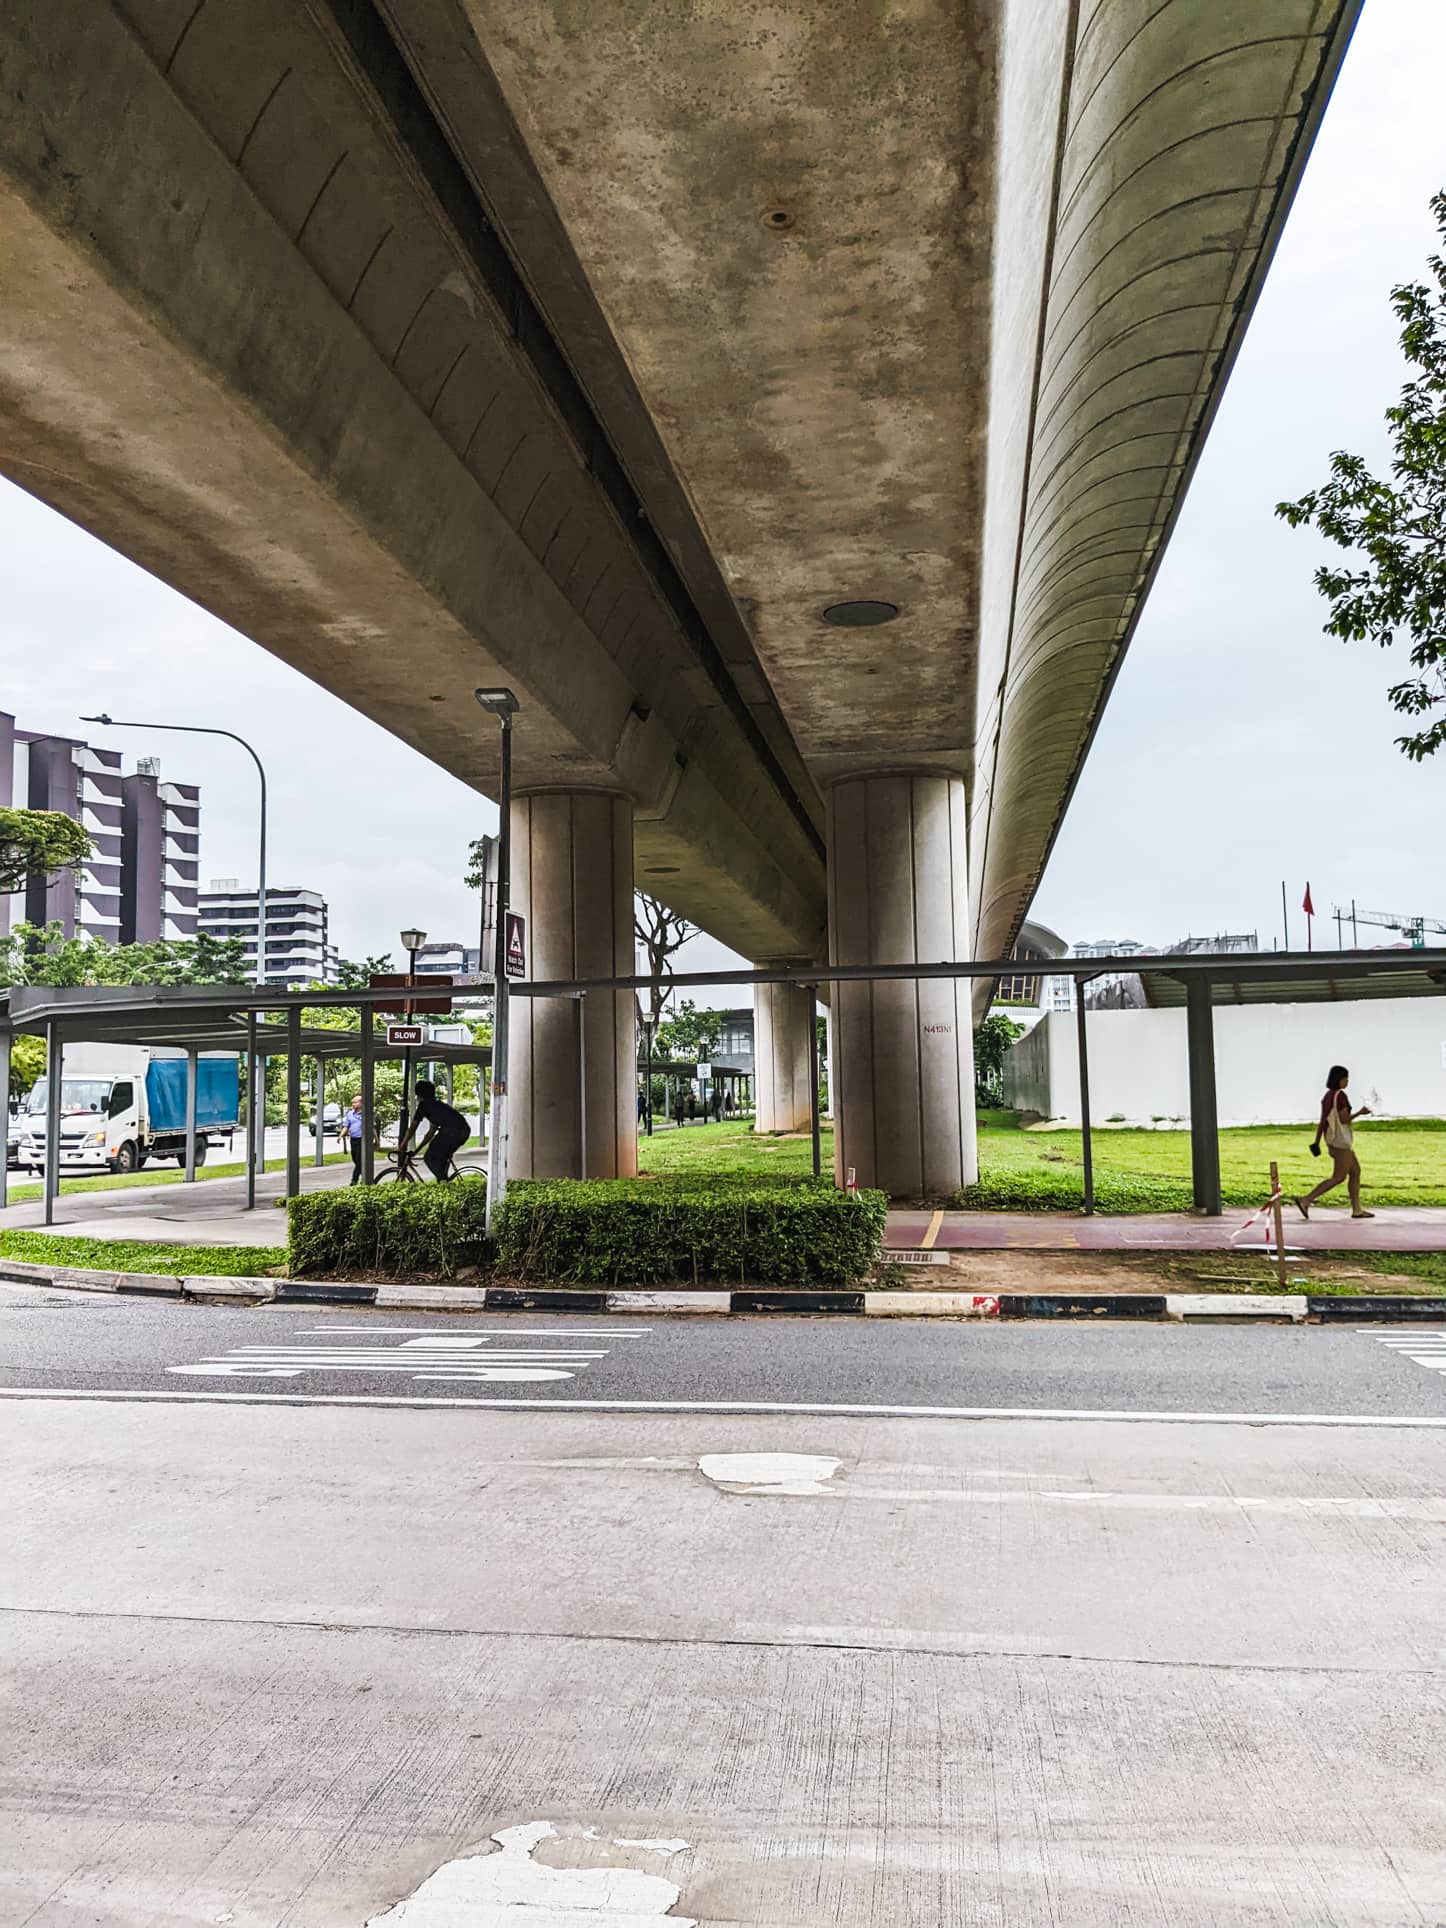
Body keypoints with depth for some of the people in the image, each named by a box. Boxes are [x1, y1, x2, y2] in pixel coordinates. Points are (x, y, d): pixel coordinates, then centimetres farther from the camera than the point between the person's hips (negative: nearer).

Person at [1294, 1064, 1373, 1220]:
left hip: (1332, 1139, 10)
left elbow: (1322, 1121, 13)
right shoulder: (1340, 1095, -15)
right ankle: (1306, 1201, -13)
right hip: (1341, 1139, -10)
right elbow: (1344, 1119, -19)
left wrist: (1317, 1142, 13)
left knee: (1355, 1172, 15)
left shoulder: (1328, 1095, 12)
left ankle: (1357, 1210, 17)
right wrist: (1360, 1112, -4)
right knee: (1338, 1177, -6)